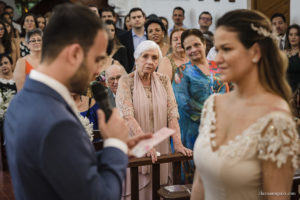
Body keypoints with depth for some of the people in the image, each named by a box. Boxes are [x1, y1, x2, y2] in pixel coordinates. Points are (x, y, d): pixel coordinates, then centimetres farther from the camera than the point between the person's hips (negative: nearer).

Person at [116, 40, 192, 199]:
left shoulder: (164, 80, 6)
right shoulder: (126, 81, -5)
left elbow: (172, 112, -2)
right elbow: (128, 116, -17)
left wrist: (177, 143, -15)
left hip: (160, 149, 3)